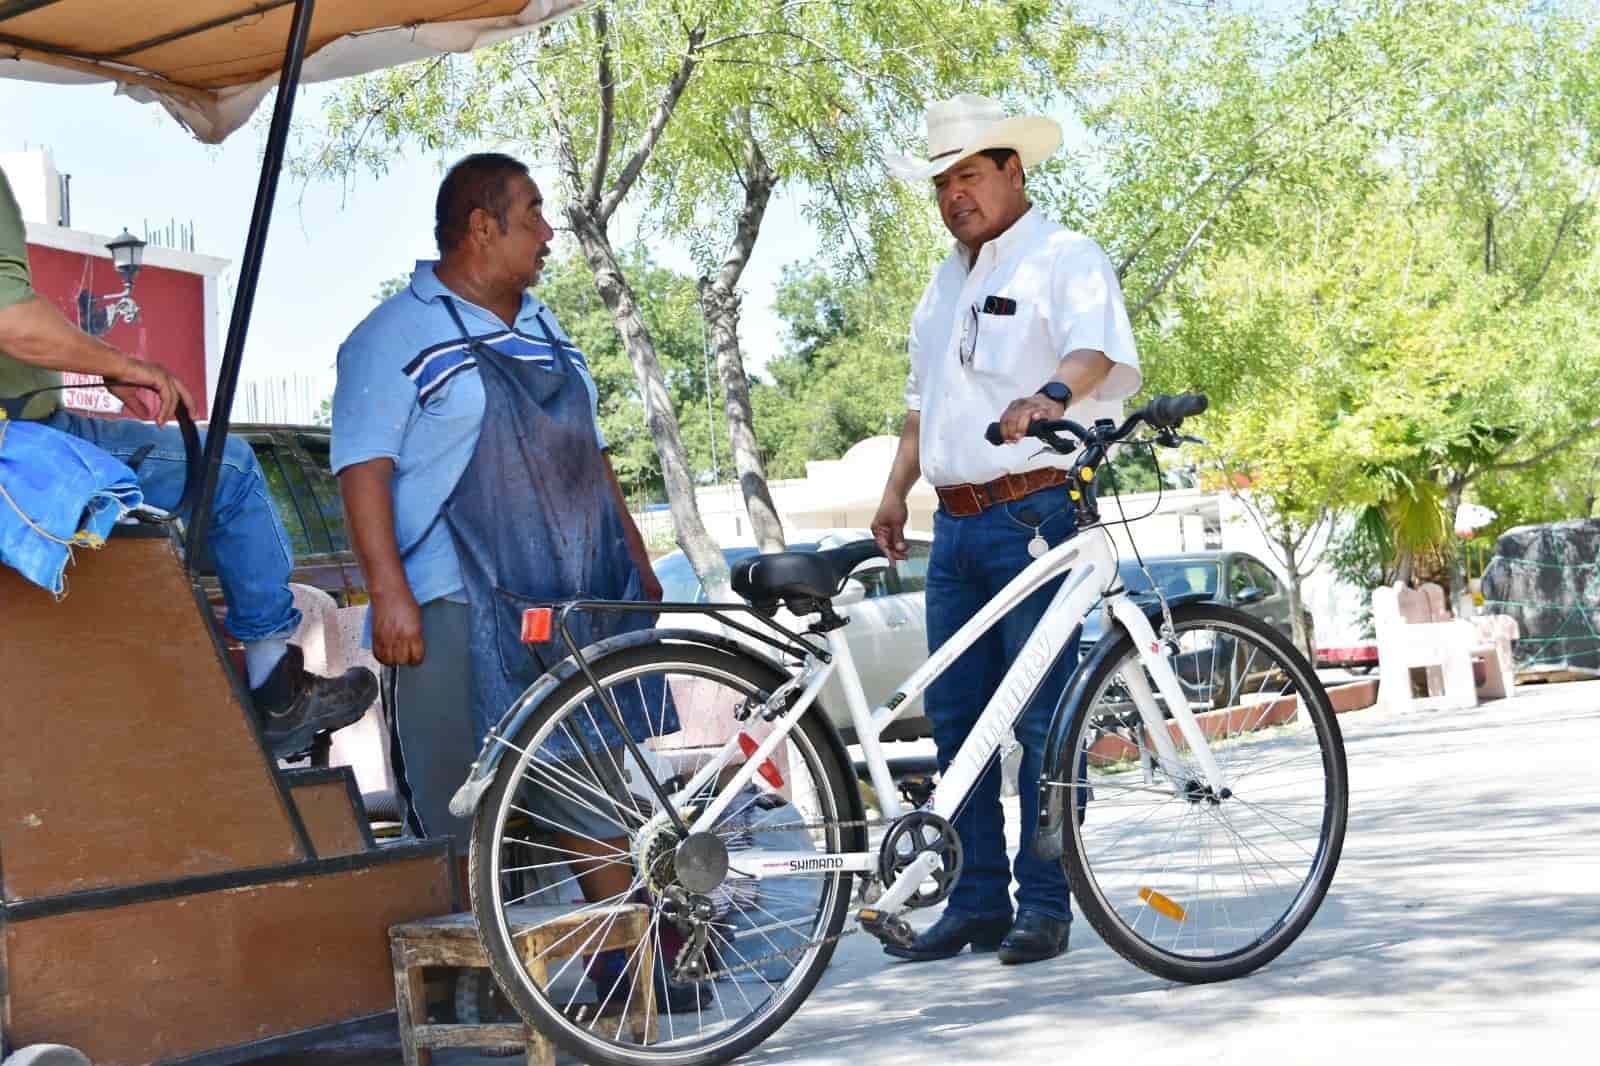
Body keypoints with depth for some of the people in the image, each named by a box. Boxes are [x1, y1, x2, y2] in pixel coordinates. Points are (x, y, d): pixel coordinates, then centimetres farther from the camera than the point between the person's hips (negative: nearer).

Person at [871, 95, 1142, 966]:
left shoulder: (1065, 258, -1)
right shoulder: (945, 281, 23)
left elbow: (1099, 351, -20)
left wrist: (1049, 395, -40)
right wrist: (895, 491, 18)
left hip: (1036, 515, -8)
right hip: (957, 524, 8)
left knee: (1041, 716, -6)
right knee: (955, 717, 7)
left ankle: (1045, 903, 2)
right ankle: (977, 901, 14)